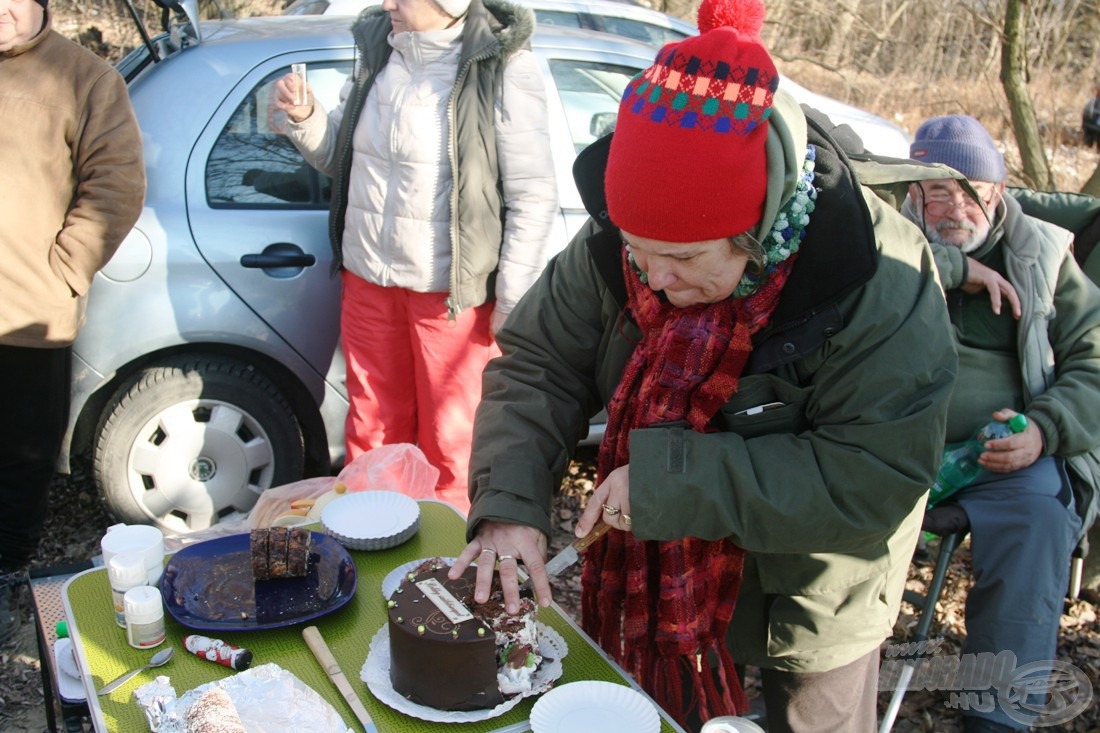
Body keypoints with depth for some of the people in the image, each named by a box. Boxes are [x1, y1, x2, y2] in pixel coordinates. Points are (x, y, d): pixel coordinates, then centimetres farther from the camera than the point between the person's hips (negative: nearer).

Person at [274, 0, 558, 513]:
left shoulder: (501, 70, -12)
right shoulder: (377, 51, 7)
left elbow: (534, 197, -12)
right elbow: (340, 158, 17)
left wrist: (513, 303, -14)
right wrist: (305, 120, -4)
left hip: (453, 292, -5)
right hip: (367, 279, 6)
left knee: (452, 444, 9)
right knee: (373, 432, 18)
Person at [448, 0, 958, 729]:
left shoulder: (880, 284, -30)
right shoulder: (614, 250, -18)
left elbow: (876, 477, -30)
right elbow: (537, 364, -10)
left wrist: (672, 480, -35)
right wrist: (510, 502, -26)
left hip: (809, 606, -3)